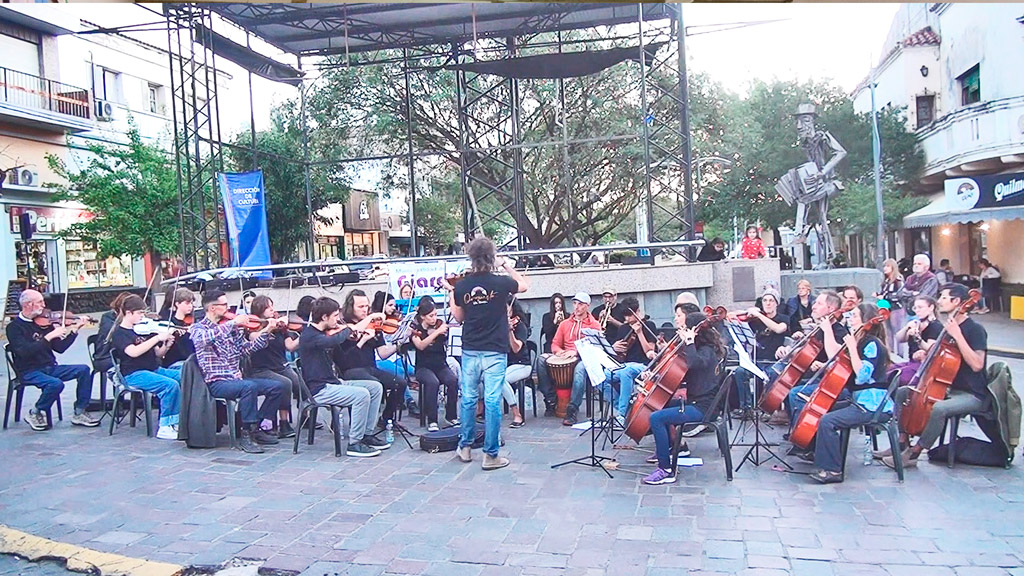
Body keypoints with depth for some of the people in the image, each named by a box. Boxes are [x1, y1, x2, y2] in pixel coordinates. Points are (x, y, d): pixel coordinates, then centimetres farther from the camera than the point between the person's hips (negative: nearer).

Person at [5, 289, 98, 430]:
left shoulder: (42, 322, 8)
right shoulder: (14, 327, -8)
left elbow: (60, 348, 8)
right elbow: (25, 352, -25)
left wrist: (75, 329, -2)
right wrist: (50, 336, -27)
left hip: (50, 367, 6)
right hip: (29, 372, -6)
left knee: (84, 370, -13)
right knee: (55, 384, -33)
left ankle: (79, 413, -6)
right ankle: (35, 413, -5)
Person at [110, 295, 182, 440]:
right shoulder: (119, 333, -3)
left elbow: (157, 354, 17)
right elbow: (133, 352, -23)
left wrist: (166, 346, -5)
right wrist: (157, 338, -24)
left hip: (155, 369, 7)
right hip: (134, 374, -7)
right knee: (171, 384, -30)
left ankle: (179, 420, -14)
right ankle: (165, 426, -20)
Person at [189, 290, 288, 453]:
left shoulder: (231, 328, 15)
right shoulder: (198, 328, -3)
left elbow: (246, 349, 12)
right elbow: (207, 337, -28)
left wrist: (265, 332, 3)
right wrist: (234, 322, -25)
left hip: (236, 379, 7)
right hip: (216, 383, -7)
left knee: (278, 386, -7)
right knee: (249, 386, -36)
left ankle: (255, 427, 2)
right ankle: (246, 435, -24)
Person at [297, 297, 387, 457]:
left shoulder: (324, 333, 12)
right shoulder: (309, 336, -17)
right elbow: (334, 341, -37)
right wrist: (349, 329, -16)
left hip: (332, 383, 10)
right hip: (318, 390, -10)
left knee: (375, 387, 4)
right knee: (361, 395, -26)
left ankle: (366, 434, 8)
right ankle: (354, 444, -16)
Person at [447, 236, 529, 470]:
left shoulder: (461, 286, -2)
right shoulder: (500, 283, -9)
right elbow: (525, 285, 12)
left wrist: (451, 297, 26)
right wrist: (508, 267, 22)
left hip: (470, 351, 3)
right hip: (495, 352, -3)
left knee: (468, 399, 15)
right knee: (492, 402, -1)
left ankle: (465, 447, 26)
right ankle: (491, 455, 3)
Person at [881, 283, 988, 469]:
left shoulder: (975, 329, -15)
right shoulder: (949, 327, 10)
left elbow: (977, 365, -28)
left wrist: (957, 336, -29)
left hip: (972, 395, -9)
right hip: (949, 389, 9)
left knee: (938, 408, -36)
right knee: (901, 393, 6)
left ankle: (912, 454, -22)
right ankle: (903, 443, 3)